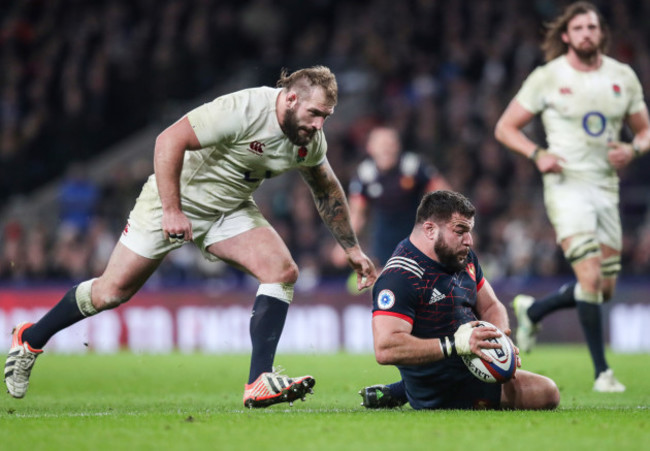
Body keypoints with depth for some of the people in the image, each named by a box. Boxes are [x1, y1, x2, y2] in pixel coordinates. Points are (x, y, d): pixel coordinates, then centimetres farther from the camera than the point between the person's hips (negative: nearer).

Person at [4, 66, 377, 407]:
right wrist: (171, 210, -30)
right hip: (177, 199, -6)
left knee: (283, 271, -17)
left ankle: (260, 382, -18)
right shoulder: (243, 110, -31)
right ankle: (30, 340, 21)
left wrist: (353, 249, 14)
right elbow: (170, 141, -30)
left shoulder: (310, 139, -7)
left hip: (230, 210, 6)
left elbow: (328, 192, 12)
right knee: (112, 291, -2)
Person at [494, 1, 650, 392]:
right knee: (590, 277, -18)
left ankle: (532, 310, 33)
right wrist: (537, 154, -15)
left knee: (605, 289, 7)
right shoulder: (547, 78, -3)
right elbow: (505, 128, 2)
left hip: (607, 187, 5)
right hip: (567, 185, -5)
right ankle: (602, 372, -10)